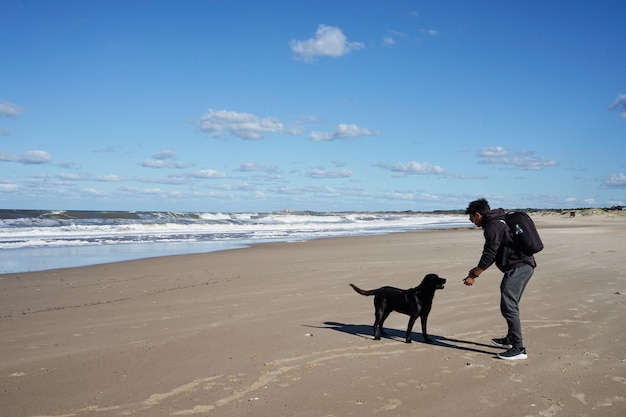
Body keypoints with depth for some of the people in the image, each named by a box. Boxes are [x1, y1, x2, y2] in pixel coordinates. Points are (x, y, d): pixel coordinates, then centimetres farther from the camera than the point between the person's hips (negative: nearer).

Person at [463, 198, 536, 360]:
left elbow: (489, 254, -15)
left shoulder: (492, 226, -13)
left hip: (517, 267, -11)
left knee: (509, 306, -11)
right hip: (526, 265, 11)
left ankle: (519, 348, -12)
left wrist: (474, 276, -8)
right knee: (510, 304, 22)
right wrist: (478, 269, 23)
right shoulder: (499, 221, 20)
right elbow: (493, 254, 24)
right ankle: (511, 339, 36)